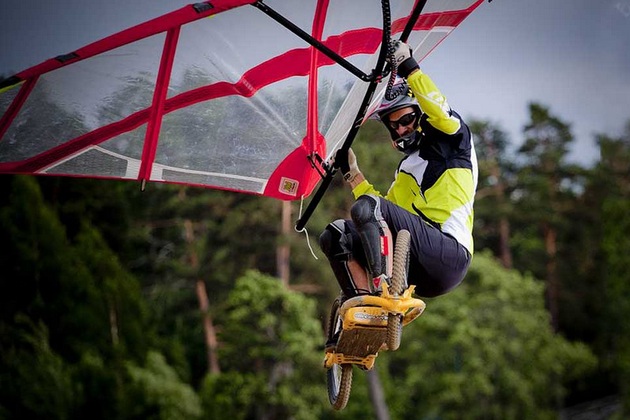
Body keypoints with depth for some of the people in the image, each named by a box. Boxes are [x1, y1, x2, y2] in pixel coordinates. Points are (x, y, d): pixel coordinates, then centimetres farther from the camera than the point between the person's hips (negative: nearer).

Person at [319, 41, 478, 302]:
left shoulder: (452, 142, 11)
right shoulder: (405, 170, 31)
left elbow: (440, 113, -13)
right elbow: (383, 211, 28)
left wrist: (409, 67, -14)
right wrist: (351, 173, 28)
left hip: (450, 255, -8)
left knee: (369, 207, -25)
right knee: (334, 236, 0)